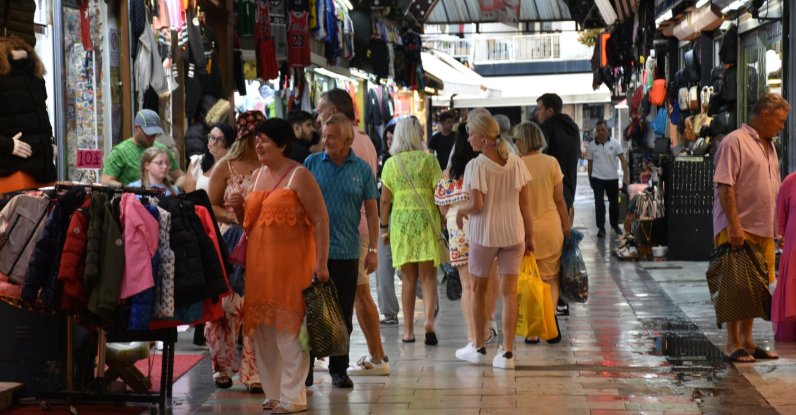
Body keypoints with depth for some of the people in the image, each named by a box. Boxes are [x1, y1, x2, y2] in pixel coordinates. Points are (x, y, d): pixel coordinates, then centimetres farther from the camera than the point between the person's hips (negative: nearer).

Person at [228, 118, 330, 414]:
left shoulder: (299, 176, -7)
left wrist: (321, 262, -18)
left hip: (291, 262, -7)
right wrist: (239, 209, 3)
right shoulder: (257, 175, 15)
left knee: (289, 326, -4)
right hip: (259, 262, 7)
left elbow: (321, 221, -11)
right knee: (263, 327, 9)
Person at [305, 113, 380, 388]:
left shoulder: (362, 169, 2)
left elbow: (371, 211, 4)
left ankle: (339, 369, 17)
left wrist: (373, 249, 0)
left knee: (343, 314, 7)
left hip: (346, 252, 1)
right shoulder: (311, 164, 2)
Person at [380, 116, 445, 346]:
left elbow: (385, 200, 4)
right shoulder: (428, 159, 1)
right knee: (428, 275, 3)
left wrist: (384, 227, 11)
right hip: (426, 217, -1)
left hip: (401, 219, 1)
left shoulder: (391, 163, 5)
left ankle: (408, 330, 11)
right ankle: (429, 319, -18)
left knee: (409, 278, 9)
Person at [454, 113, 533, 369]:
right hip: (513, 233, 3)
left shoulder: (476, 166, -13)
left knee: (478, 290, 15)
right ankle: (507, 353, 4)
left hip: (484, 233, -3)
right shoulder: (516, 163, 1)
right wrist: (529, 236, 10)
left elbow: (477, 205, -19)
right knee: (509, 292, 5)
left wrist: (461, 211, 2)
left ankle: (478, 348, 24)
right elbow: (525, 204, 3)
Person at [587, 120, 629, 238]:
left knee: (614, 203, 13)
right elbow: (590, 163, 6)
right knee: (599, 203, -8)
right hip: (597, 178, -1)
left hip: (612, 178, 1)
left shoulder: (614, 144, -4)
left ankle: (615, 225, 32)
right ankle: (601, 228, -2)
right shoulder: (592, 145, -2)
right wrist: (590, 179, 9)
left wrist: (626, 175, -19)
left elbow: (622, 160, -8)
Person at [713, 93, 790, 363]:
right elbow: (724, 187, -17)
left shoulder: (768, 146, 18)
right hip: (738, 229, -9)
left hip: (763, 230, 9)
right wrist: (734, 226, -23)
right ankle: (733, 343, 2)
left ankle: (746, 341, 18)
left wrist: (778, 228, 19)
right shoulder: (735, 142, -11)